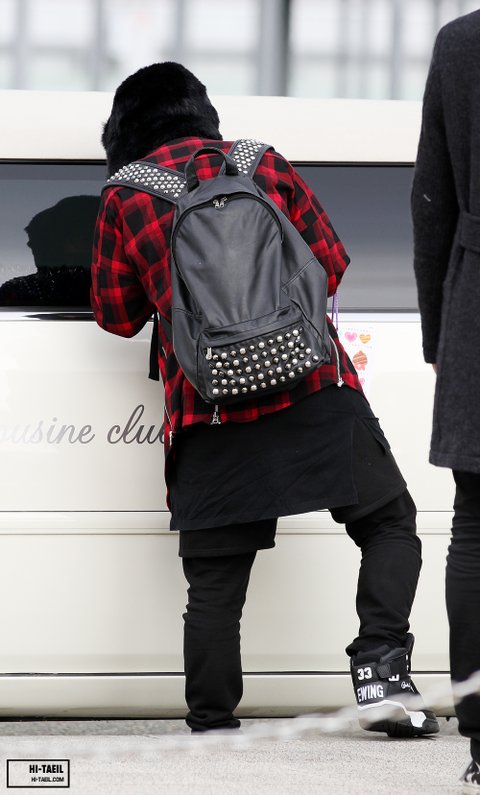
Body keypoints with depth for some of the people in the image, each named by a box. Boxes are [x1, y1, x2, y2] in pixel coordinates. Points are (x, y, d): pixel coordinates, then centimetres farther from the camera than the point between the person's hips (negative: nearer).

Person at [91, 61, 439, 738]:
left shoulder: (124, 200, 7)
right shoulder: (263, 165, 11)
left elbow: (117, 315, 14)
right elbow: (331, 266, 14)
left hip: (207, 414, 0)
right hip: (315, 386, 0)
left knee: (214, 580, 5)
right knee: (389, 523, 13)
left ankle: (213, 728, 3)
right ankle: (382, 673, -3)